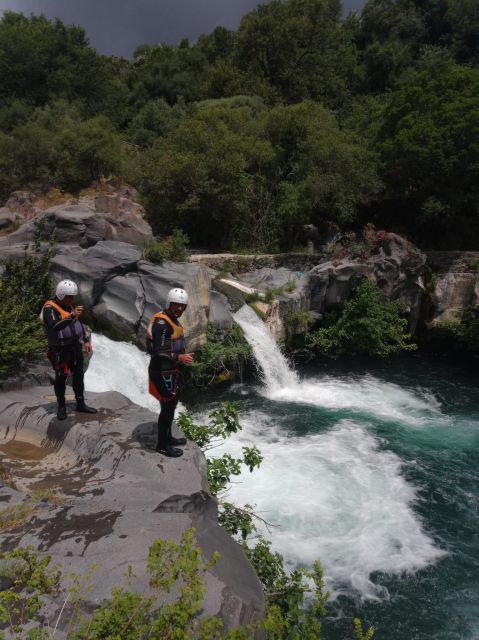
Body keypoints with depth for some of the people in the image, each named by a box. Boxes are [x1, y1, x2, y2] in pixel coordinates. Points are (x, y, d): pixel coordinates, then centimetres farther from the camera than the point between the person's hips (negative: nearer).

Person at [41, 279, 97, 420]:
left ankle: (80, 404, 21)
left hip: (75, 347, 7)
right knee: (61, 378, 1)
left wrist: (87, 341, 14)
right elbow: (55, 326, -32)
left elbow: (80, 323, 19)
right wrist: (71, 316, -41)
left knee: (78, 375, 11)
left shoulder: (69, 306, 10)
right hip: (60, 349, -7)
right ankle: (61, 407, 13)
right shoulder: (49, 308, -14)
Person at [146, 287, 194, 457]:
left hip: (170, 370, 10)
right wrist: (179, 357, -35)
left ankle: (167, 437, 36)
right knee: (168, 407, -1)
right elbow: (158, 351, -27)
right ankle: (162, 445, 14)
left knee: (172, 404, 20)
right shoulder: (161, 322, -21)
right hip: (163, 372, -10)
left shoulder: (172, 319, 10)